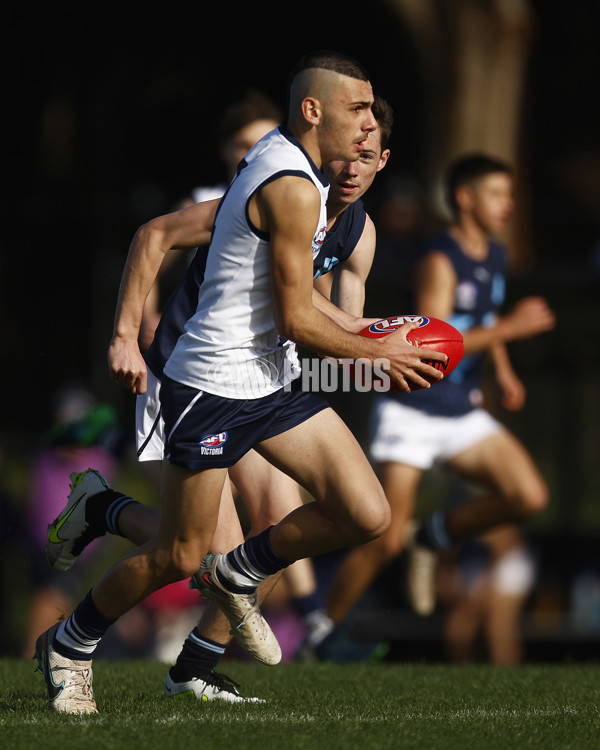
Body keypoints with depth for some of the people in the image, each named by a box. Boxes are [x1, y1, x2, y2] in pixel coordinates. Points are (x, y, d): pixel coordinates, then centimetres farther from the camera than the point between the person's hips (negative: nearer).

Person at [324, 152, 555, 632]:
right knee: (386, 542, -10)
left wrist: (503, 371, 17)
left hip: (462, 413, 7)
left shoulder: (495, 255, 9)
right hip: (411, 412, -7)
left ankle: (434, 537, 11)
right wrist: (510, 328, -27)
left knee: (530, 497, -12)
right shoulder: (440, 263, -16)